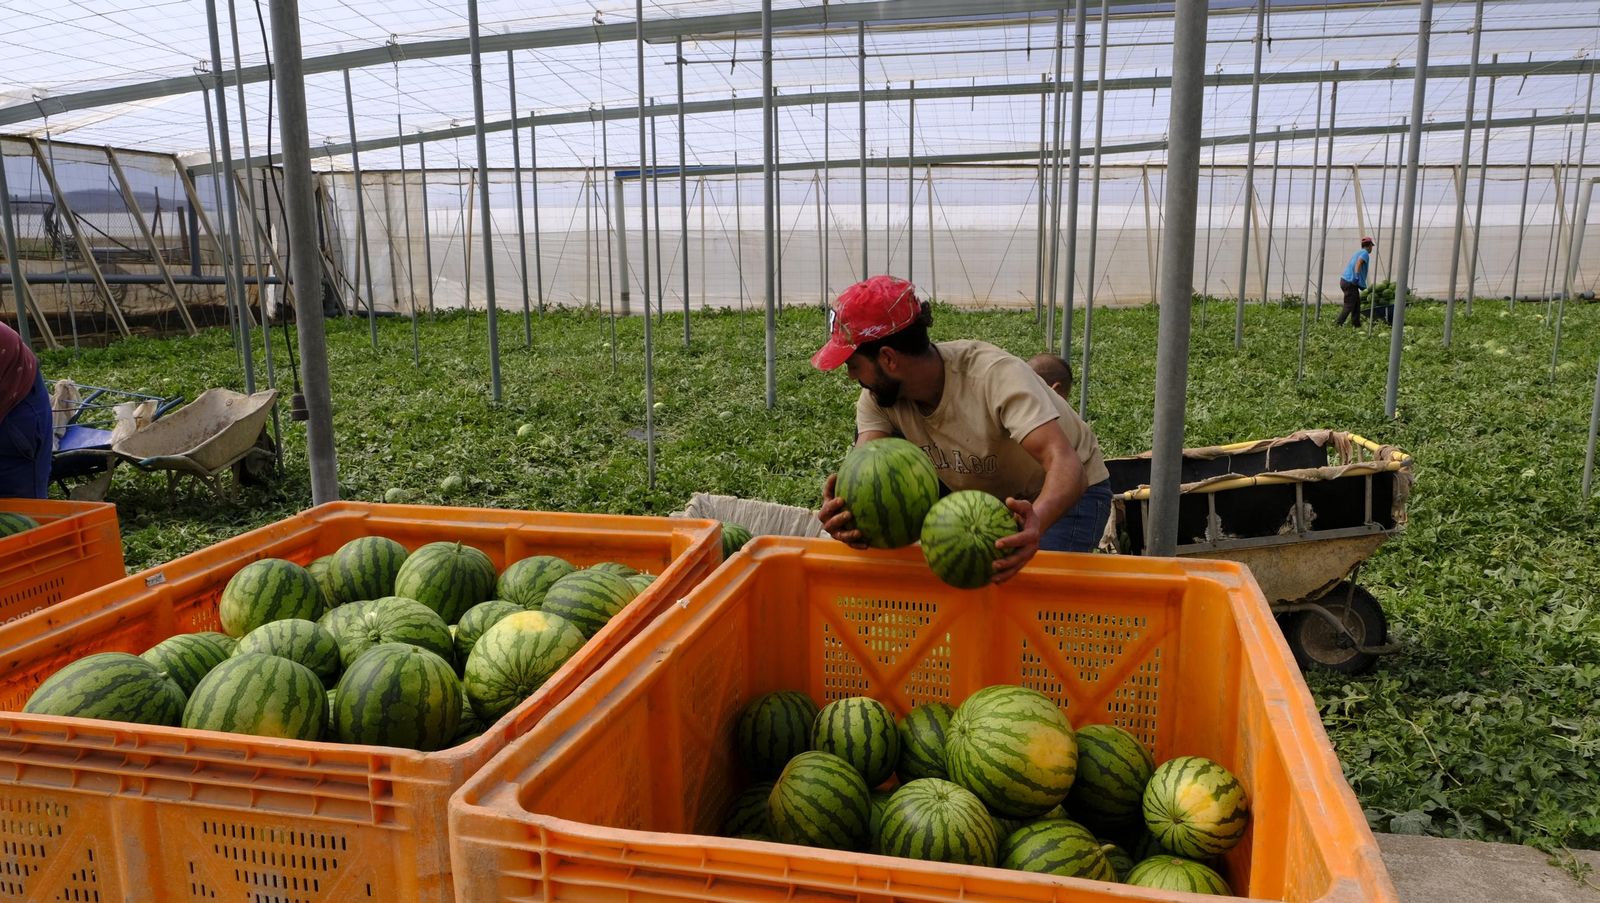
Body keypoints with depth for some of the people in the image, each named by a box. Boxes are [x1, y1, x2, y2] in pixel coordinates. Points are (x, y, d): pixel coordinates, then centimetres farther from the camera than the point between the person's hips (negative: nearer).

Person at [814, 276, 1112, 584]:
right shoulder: (876, 398, -17)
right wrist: (846, 506, -56)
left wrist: (1037, 522, -67)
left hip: (1069, 494, -6)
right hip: (987, 495, 6)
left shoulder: (998, 375, -34)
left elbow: (1065, 463, -45)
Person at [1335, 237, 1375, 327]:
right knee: (1349, 306, -7)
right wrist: (1357, 277, -34)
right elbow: (1358, 263, -25)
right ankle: (1338, 323, -11)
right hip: (1350, 283, -9)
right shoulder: (1365, 253, -7)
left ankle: (1356, 323, 14)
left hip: (1345, 280, 9)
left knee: (1357, 303, 14)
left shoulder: (1357, 253, 20)